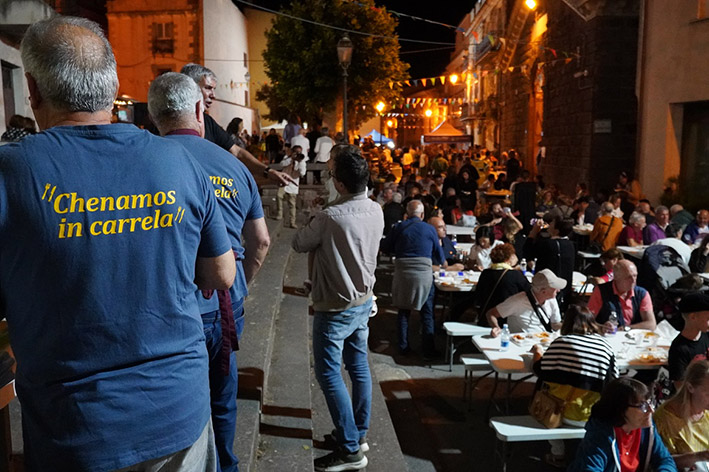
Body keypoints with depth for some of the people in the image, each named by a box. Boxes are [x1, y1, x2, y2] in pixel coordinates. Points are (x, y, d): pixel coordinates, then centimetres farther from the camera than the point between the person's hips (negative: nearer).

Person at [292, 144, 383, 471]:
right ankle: (359, 433, 31)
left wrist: (311, 228, 9)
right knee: (359, 367, 17)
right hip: (363, 301, 8)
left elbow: (299, 245, -10)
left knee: (328, 374, 3)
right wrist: (338, 163, 23)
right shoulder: (376, 211, -5)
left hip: (335, 308, -7)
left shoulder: (330, 216, -26)